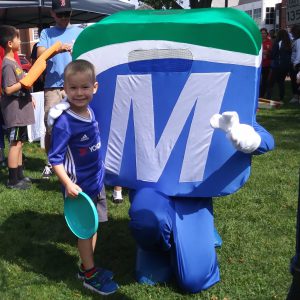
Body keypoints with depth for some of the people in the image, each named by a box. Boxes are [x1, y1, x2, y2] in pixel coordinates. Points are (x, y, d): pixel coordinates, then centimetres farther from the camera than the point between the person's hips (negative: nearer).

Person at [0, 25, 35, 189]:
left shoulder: (13, 62, 13)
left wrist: (29, 97, 21)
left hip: (21, 109, 10)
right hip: (14, 111, -10)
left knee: (19, 143, 14)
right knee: (15, 144, -4)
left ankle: (19, 175, 24)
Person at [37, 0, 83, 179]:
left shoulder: (79, 32, 15)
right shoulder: (46, 33, 14)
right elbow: (40, 54, -2)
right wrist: (58, 49, -20)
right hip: (53, 87, 0)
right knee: (51, 127, 0)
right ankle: (50, 163, 18)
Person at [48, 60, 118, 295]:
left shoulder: (90, 112, -2)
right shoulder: (64, 122, -23)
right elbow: (55, 159, -20)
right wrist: (68, 184, -27)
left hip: (97, 181, 7)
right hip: (80, 186, -7)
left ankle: (88, 266, 37)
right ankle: (89, 275, 25)